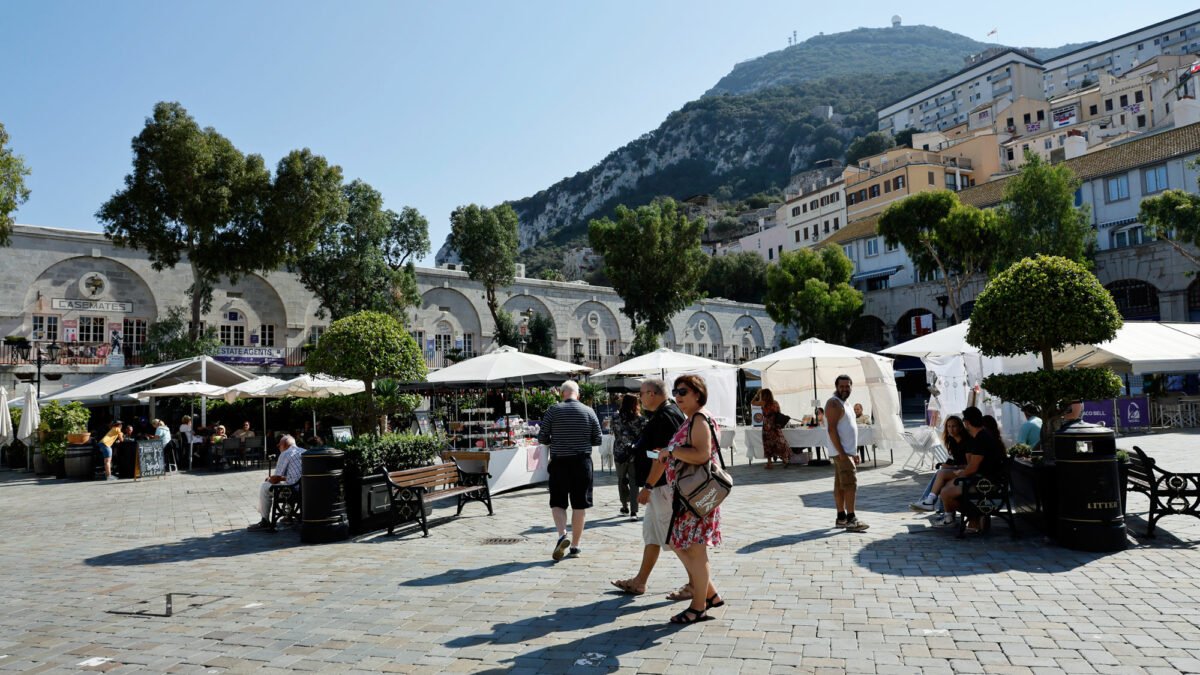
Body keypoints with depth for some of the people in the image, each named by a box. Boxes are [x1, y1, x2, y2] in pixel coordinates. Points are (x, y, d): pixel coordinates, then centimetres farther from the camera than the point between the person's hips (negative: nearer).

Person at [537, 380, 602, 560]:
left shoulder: (553, 411, -4)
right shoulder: (589, 412, 0)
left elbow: (542, 438, -3)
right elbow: (597, 440, 4)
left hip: (559, 462, -1)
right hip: (582, 462, 1)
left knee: (557, 503, 10)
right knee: (580, 505, 8)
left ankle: (562, 534, -12)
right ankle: (575, 546, 12)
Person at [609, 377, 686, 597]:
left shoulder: (665, 416, -18)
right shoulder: (664, 413, 15)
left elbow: (662, 455, -24)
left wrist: (648, 486, -22)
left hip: (663, 486, -11)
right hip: (660, 486, 11)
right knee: (651, 534, 16)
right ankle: (639, 582, 25)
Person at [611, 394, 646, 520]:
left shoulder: (616, 418, -5)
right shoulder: (641, 419, -5)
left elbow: (615, 434, -2)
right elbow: (643, 436, -3)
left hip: (620, 454, 0)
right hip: (635, 454, 0)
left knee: (622, 481, 17)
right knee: (634, 482, 3)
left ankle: (625, 507, 26)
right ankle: (633, 511, -6)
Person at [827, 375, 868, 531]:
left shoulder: (843, 404, 19)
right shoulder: (834, 403, -12)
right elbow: (832, 429, -19)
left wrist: (855, 453, 22)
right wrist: (841, 453, -22)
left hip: (848, 452, 10)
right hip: (841, 452, -10)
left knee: (840, 485, 10)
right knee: (851, 484, -11)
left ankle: (841, 518, 14)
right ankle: (851, 520, -9)